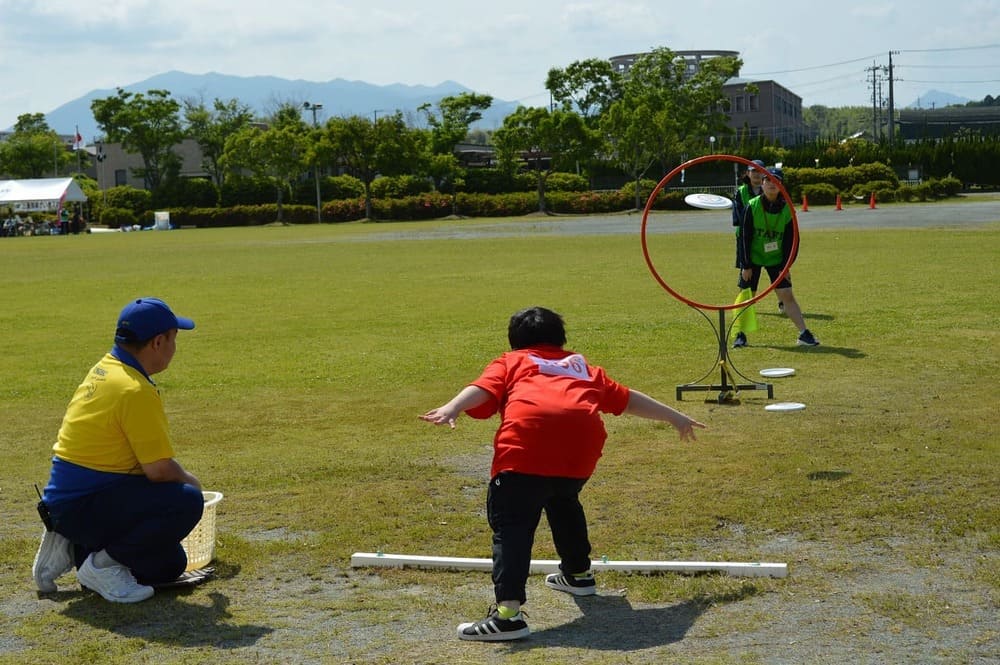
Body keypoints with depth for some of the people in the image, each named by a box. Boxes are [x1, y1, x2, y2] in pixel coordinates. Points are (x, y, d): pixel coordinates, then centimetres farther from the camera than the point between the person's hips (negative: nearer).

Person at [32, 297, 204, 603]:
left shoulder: (103, 369, 9)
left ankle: (74, 550, 13)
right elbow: (159, 469, -21)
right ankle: (104, 564, -12)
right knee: (187, 501, -25)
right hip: (84, 506, -10)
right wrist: (189, 480, 0)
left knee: (170, 565, 16)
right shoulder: (137, 391, -21)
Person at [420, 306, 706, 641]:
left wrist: (452, 408, -11)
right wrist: (675, 417, 57)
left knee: (510, 523, -4)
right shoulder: (582, 367, 38)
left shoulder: (510, 362, 28)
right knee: (563, 500, 33)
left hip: (527, 442, -4)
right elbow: (629, 399, 44)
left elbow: (483, 388, 6)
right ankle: (578, 573, 49)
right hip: (582, 442, 5)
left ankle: (508, 612, -20)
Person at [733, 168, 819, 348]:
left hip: (776, 259, 1)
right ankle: (741, 335, 10)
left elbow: (791, 240, -2)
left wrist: (786, 265, -6)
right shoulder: (752, 206, -13)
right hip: (752, 258, -1)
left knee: (787, 295, -4)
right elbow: (745, 237, -11)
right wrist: (746, 265, -12)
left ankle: (804, 334, -4)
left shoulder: (787, 210, -8)